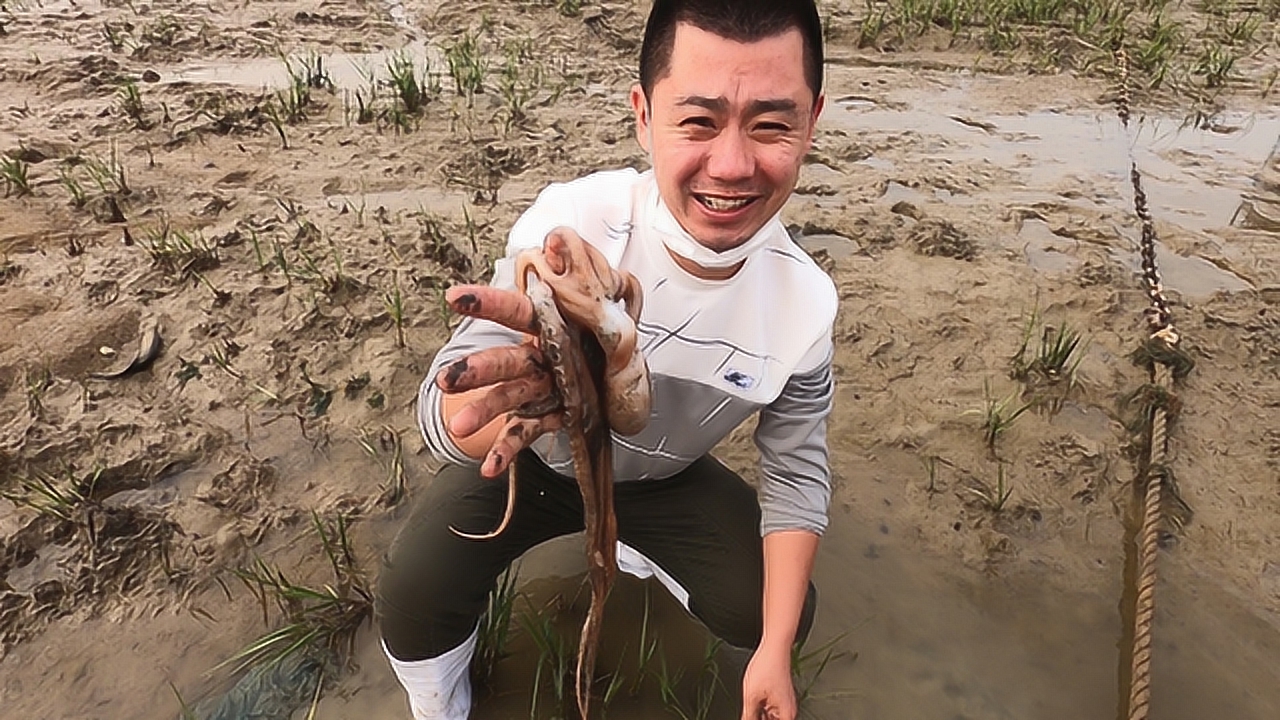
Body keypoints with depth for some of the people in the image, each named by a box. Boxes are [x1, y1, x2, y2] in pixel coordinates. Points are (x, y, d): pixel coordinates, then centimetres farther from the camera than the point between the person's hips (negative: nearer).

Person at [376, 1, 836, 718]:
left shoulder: (804, 305, -23)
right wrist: (517, 398, -61)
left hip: (663, 479, 3)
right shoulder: (569, 224, -33)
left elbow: (798, 474, -10)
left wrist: (774, 654, -12)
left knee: (778, 617, -3)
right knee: (415, 597, -22)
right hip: (535, 459, -2)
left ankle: (640, 555, 30)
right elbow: (446, 418, -36)